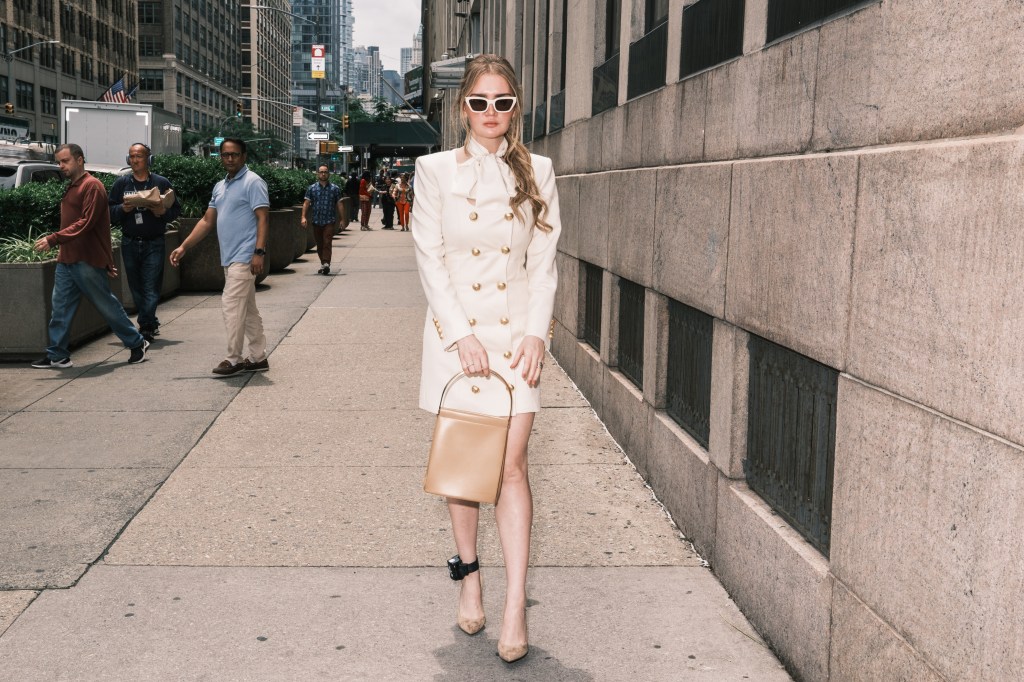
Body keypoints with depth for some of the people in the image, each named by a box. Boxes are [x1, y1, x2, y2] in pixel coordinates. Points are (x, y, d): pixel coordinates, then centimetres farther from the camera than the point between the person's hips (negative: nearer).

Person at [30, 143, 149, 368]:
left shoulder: (92, 186, -11)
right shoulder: (72, 187, 18)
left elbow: (85, 224, -20)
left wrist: (52, 239, -25)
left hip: (87, 262, -8)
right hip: (66, 260, 8)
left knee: (107, 306, 1)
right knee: (60, 307, 5)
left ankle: (137, 343, 14)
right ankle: (57, 355, 9)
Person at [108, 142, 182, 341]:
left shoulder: (161, 183, 2)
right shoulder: (121, 183, 7)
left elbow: (176, 209, 5)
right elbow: (109, 211, 6)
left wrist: (163, 212, -14)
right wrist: (123, 209, -13)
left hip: (154, 244, -3)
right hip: (130, 243, 3)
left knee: (151, 288, -7)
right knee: (136, 288, 9)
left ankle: (145, 327, -3)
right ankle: (151, 324, 23)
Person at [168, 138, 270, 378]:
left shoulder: (253, 182, -8)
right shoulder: (220, 187, 17)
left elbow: (263, 218, -14)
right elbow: (207, 221, 19)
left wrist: (259, 252, -23)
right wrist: (184, 247, 13)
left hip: (244, 258, -9)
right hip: (229, 258, 9)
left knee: (232, 306, -9)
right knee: (248, 310, 12)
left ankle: (234, 359, -1)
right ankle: (258, 358, 18)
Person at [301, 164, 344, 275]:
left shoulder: (335, 188, 5)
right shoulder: (312, 188, 7)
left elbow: (339, 204, 7)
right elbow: (306, 203, 4)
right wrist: (304, 217, -8)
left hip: (329, 221, -2)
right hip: (316, 221, 2)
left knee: (327, 243, -14)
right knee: (319, 244, 10)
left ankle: (326, 264, -21)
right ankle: (323, 263, 23)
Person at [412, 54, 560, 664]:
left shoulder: (536, 172, 5)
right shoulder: (436, 170, 1)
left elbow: (544, 261, 4)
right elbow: (431, 259, -3)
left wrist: (536, 332, -8)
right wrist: (461, 335, -12)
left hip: (515, 328, 0)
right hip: (455, 327, 0)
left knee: (512, 465, -6)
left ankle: (516, 608, -4)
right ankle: (469, 575, 26)